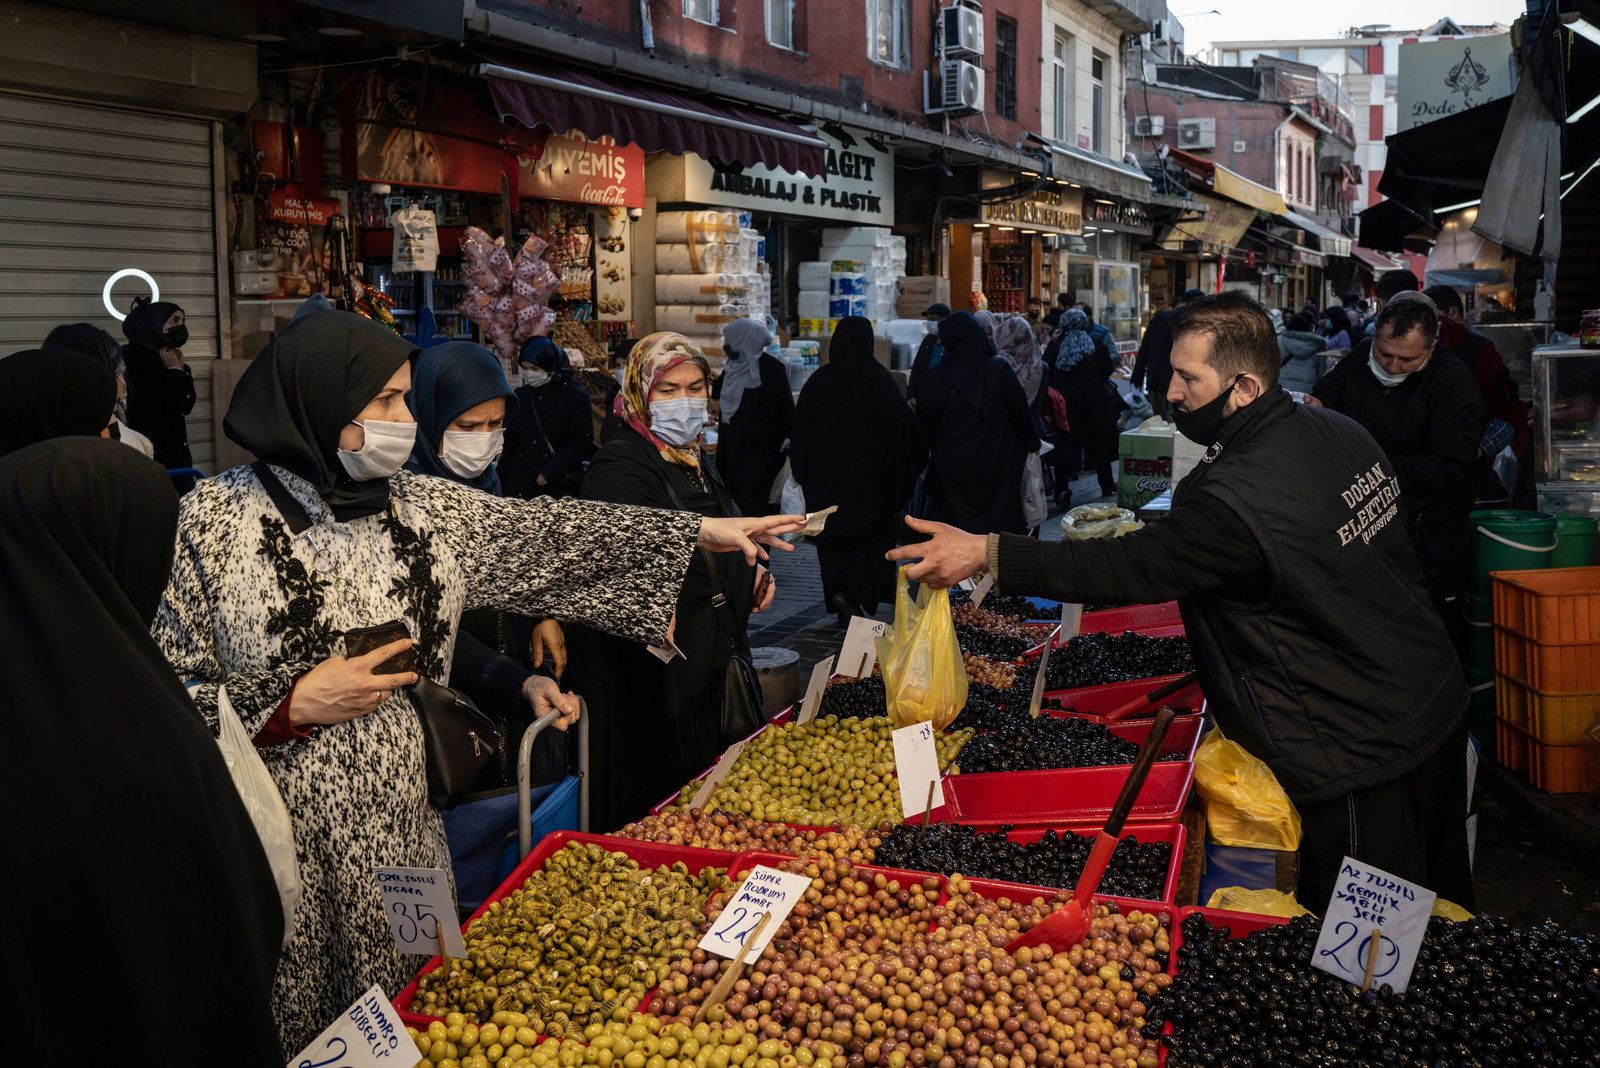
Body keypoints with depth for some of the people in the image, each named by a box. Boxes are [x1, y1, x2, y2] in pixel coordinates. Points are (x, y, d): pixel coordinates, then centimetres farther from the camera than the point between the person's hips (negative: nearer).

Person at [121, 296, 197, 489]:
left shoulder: (161, 358, 12)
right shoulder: (135, 358, -12)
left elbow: (186, 406, 12)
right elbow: (168, 409, -18)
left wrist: (180, 369, 4)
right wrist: (175, 370, -9)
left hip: (174, 451, 8)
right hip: (152, 454, -8)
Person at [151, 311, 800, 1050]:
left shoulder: (424, 508, 5)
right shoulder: (215, 521, -9)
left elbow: (545, 533, 7)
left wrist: (704, 531, 7)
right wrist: (292, 705, -18)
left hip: (398, 830, 5)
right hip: (281, 849, -4)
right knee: (298, 1036, 6)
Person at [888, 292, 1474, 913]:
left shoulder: (1238, 501, -28)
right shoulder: (1340, 433, 2)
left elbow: (1130, 569, -28)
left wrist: (985, 554, -27)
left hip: (1362, 756, -9)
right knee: (1439, 905, 24)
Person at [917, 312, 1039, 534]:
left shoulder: (937, 376, -6)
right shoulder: (1000, 369, -7)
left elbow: (924, 423, 1)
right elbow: (1020, 411, 0)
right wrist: (1032, 443, 17)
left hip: (950, 467, 0)